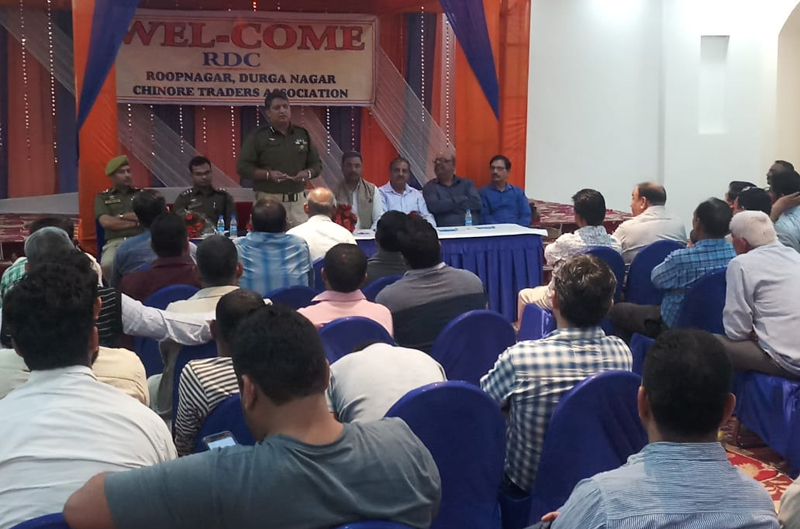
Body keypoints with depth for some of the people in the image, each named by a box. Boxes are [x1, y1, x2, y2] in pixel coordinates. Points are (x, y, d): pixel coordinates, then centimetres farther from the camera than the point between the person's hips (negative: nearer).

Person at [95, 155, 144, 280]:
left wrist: (122, 217, 0)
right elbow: (106, 222, 0)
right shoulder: (102, 197, 17)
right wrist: (136, 221, 0)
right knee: (108, 264, -36)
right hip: (115, 242, 0)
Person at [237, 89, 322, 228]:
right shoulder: (257, 136, 2)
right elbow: (242, 167, -1)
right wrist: (268, 174, -15)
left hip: (297, 201, 4)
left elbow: (317, 165, 18)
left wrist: (308, 173, -4)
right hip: (268, 200, -3)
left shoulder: (303, 134, 13)